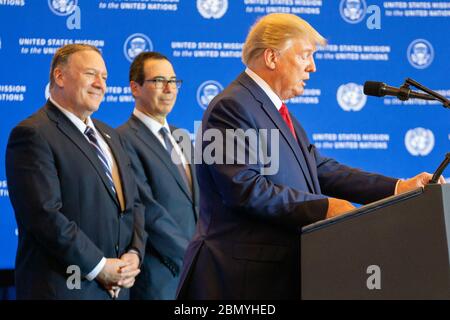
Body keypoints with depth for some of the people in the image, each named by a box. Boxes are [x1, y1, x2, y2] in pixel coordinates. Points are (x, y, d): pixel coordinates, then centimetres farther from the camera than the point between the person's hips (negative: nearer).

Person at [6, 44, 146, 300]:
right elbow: (46, 215, -19)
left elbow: (133, 202, 17)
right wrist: (98, 267, -16)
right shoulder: (33, 135, -11)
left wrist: (134, 254, -1)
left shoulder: (110, 135, 16)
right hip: (63, 288, -7)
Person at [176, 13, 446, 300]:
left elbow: (321, 170, 10)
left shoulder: (279, 113, 19)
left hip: (282, 270, 9)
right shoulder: (232, 107, -13)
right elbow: (246, 187, -23)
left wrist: (398, 188, 1)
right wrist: (324, 207, -21)